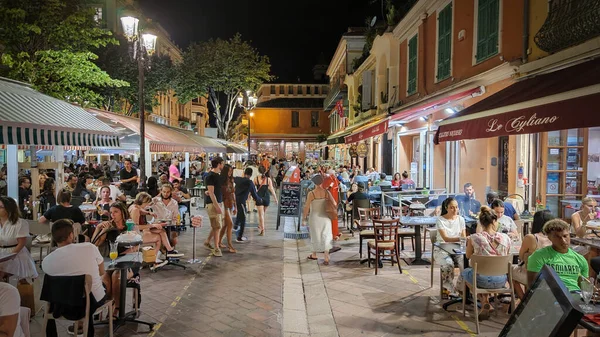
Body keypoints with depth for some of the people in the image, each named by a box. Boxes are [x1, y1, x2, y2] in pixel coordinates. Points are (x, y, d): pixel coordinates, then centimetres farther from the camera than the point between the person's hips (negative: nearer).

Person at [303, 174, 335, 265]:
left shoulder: (311, 194, -12)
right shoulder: (327, 192, -5)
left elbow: (307, 207, -11)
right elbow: (334, 204, -8)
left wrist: (304, 217, 1)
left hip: (314, 218, -2)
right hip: (325, 218, 2)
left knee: (315, 235, 15)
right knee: (325, 236, 7)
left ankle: (314, 255, 33)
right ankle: (326, 258, 1)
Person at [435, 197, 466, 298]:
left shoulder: (461, 219, 7)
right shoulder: (440, 220, -7)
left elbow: (464, 237, 5)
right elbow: (445, 239, -19)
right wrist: (459, 238, -35)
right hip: (442, 249, -3)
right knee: (448, 264, -33)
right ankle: (447, 289, -12)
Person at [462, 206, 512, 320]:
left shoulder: (474, 238, -16)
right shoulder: (506, 238, -9)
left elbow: (468, 256, 2)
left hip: (482, 280, -3)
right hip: (500, 281, 3)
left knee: (465, 272, 31)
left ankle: (485, 302, 19)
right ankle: (486, 302, 33)